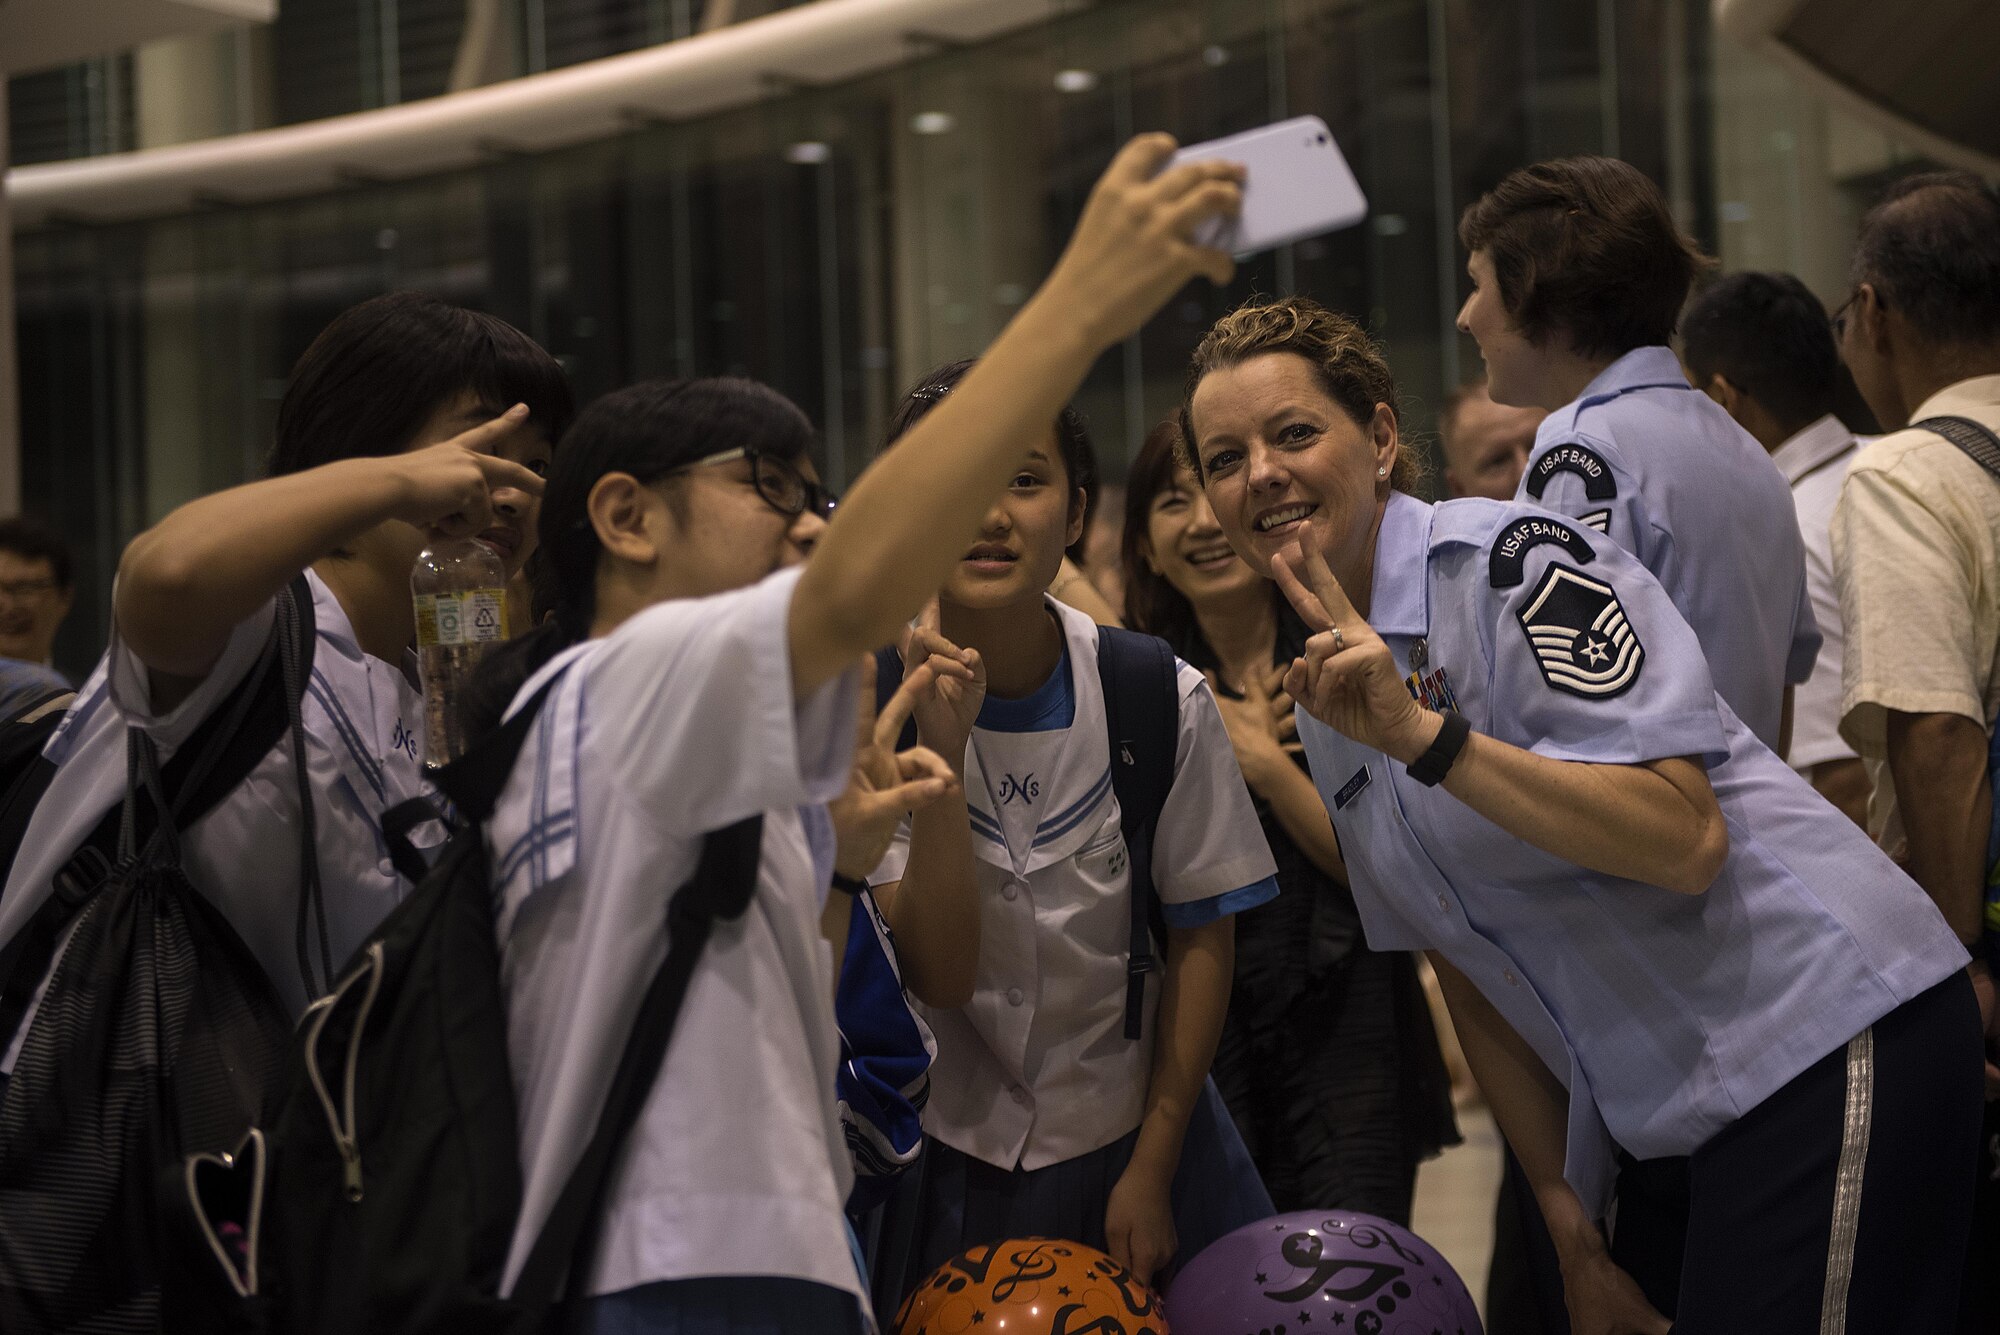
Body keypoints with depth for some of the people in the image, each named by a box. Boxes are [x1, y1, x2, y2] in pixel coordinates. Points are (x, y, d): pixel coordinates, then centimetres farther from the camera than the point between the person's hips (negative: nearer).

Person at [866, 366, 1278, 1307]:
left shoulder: (1163, 699, -12)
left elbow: (1202, 936, -1)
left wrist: (1151, 1170, -2)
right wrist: (943, 750, -30)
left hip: (1133, 1130, 1)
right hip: (944, 1150, -1)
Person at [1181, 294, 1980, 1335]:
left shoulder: (1514, 557, -12)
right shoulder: (1327, 701, 12)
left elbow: (1684, 841, -23)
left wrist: (1425, 737, -28)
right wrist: (1570, 1223, 11)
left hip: (1826, 1037, -8)